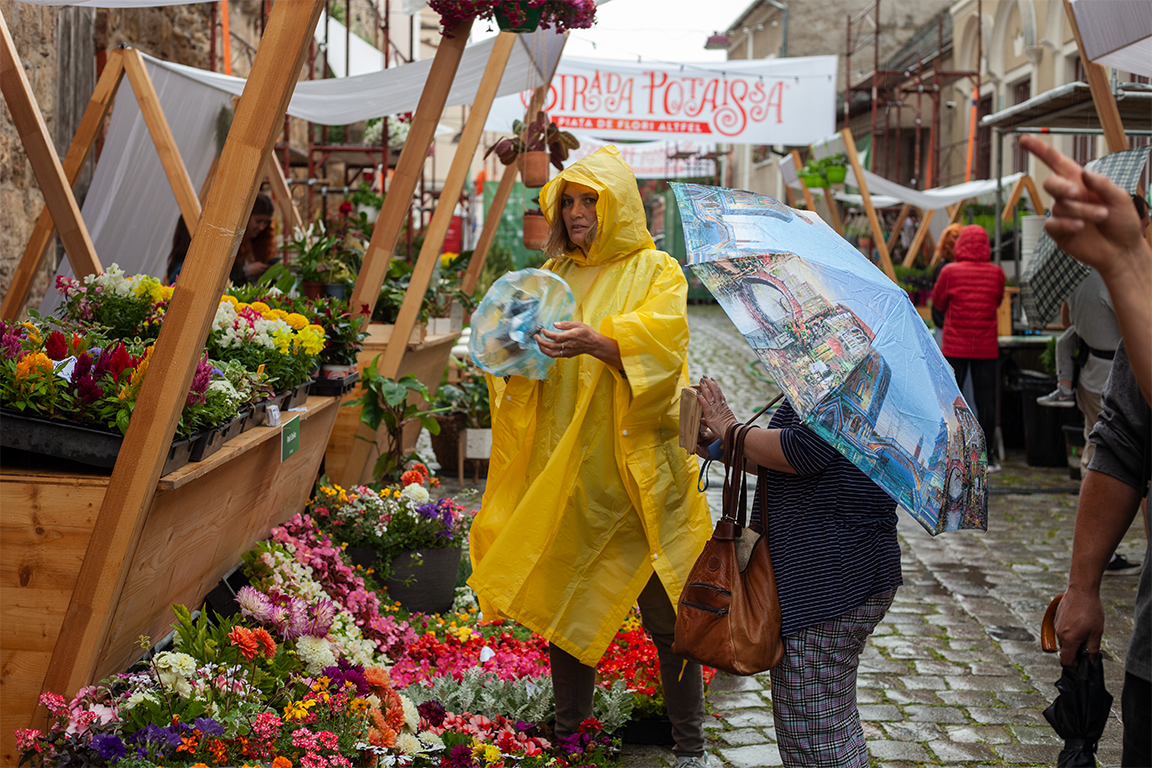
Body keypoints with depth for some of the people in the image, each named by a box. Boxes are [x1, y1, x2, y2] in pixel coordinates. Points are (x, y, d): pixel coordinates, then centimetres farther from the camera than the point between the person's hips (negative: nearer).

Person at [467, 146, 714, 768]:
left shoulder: (656, 272, 2)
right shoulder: (552, 276, 15)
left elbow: (659, 340, -17)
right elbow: (522, 375, 10)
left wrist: (595, 341, -34)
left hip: (638, 474, -4)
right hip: (563, 475, 4)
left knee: (667, 617, 0)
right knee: (564, 607, 10)